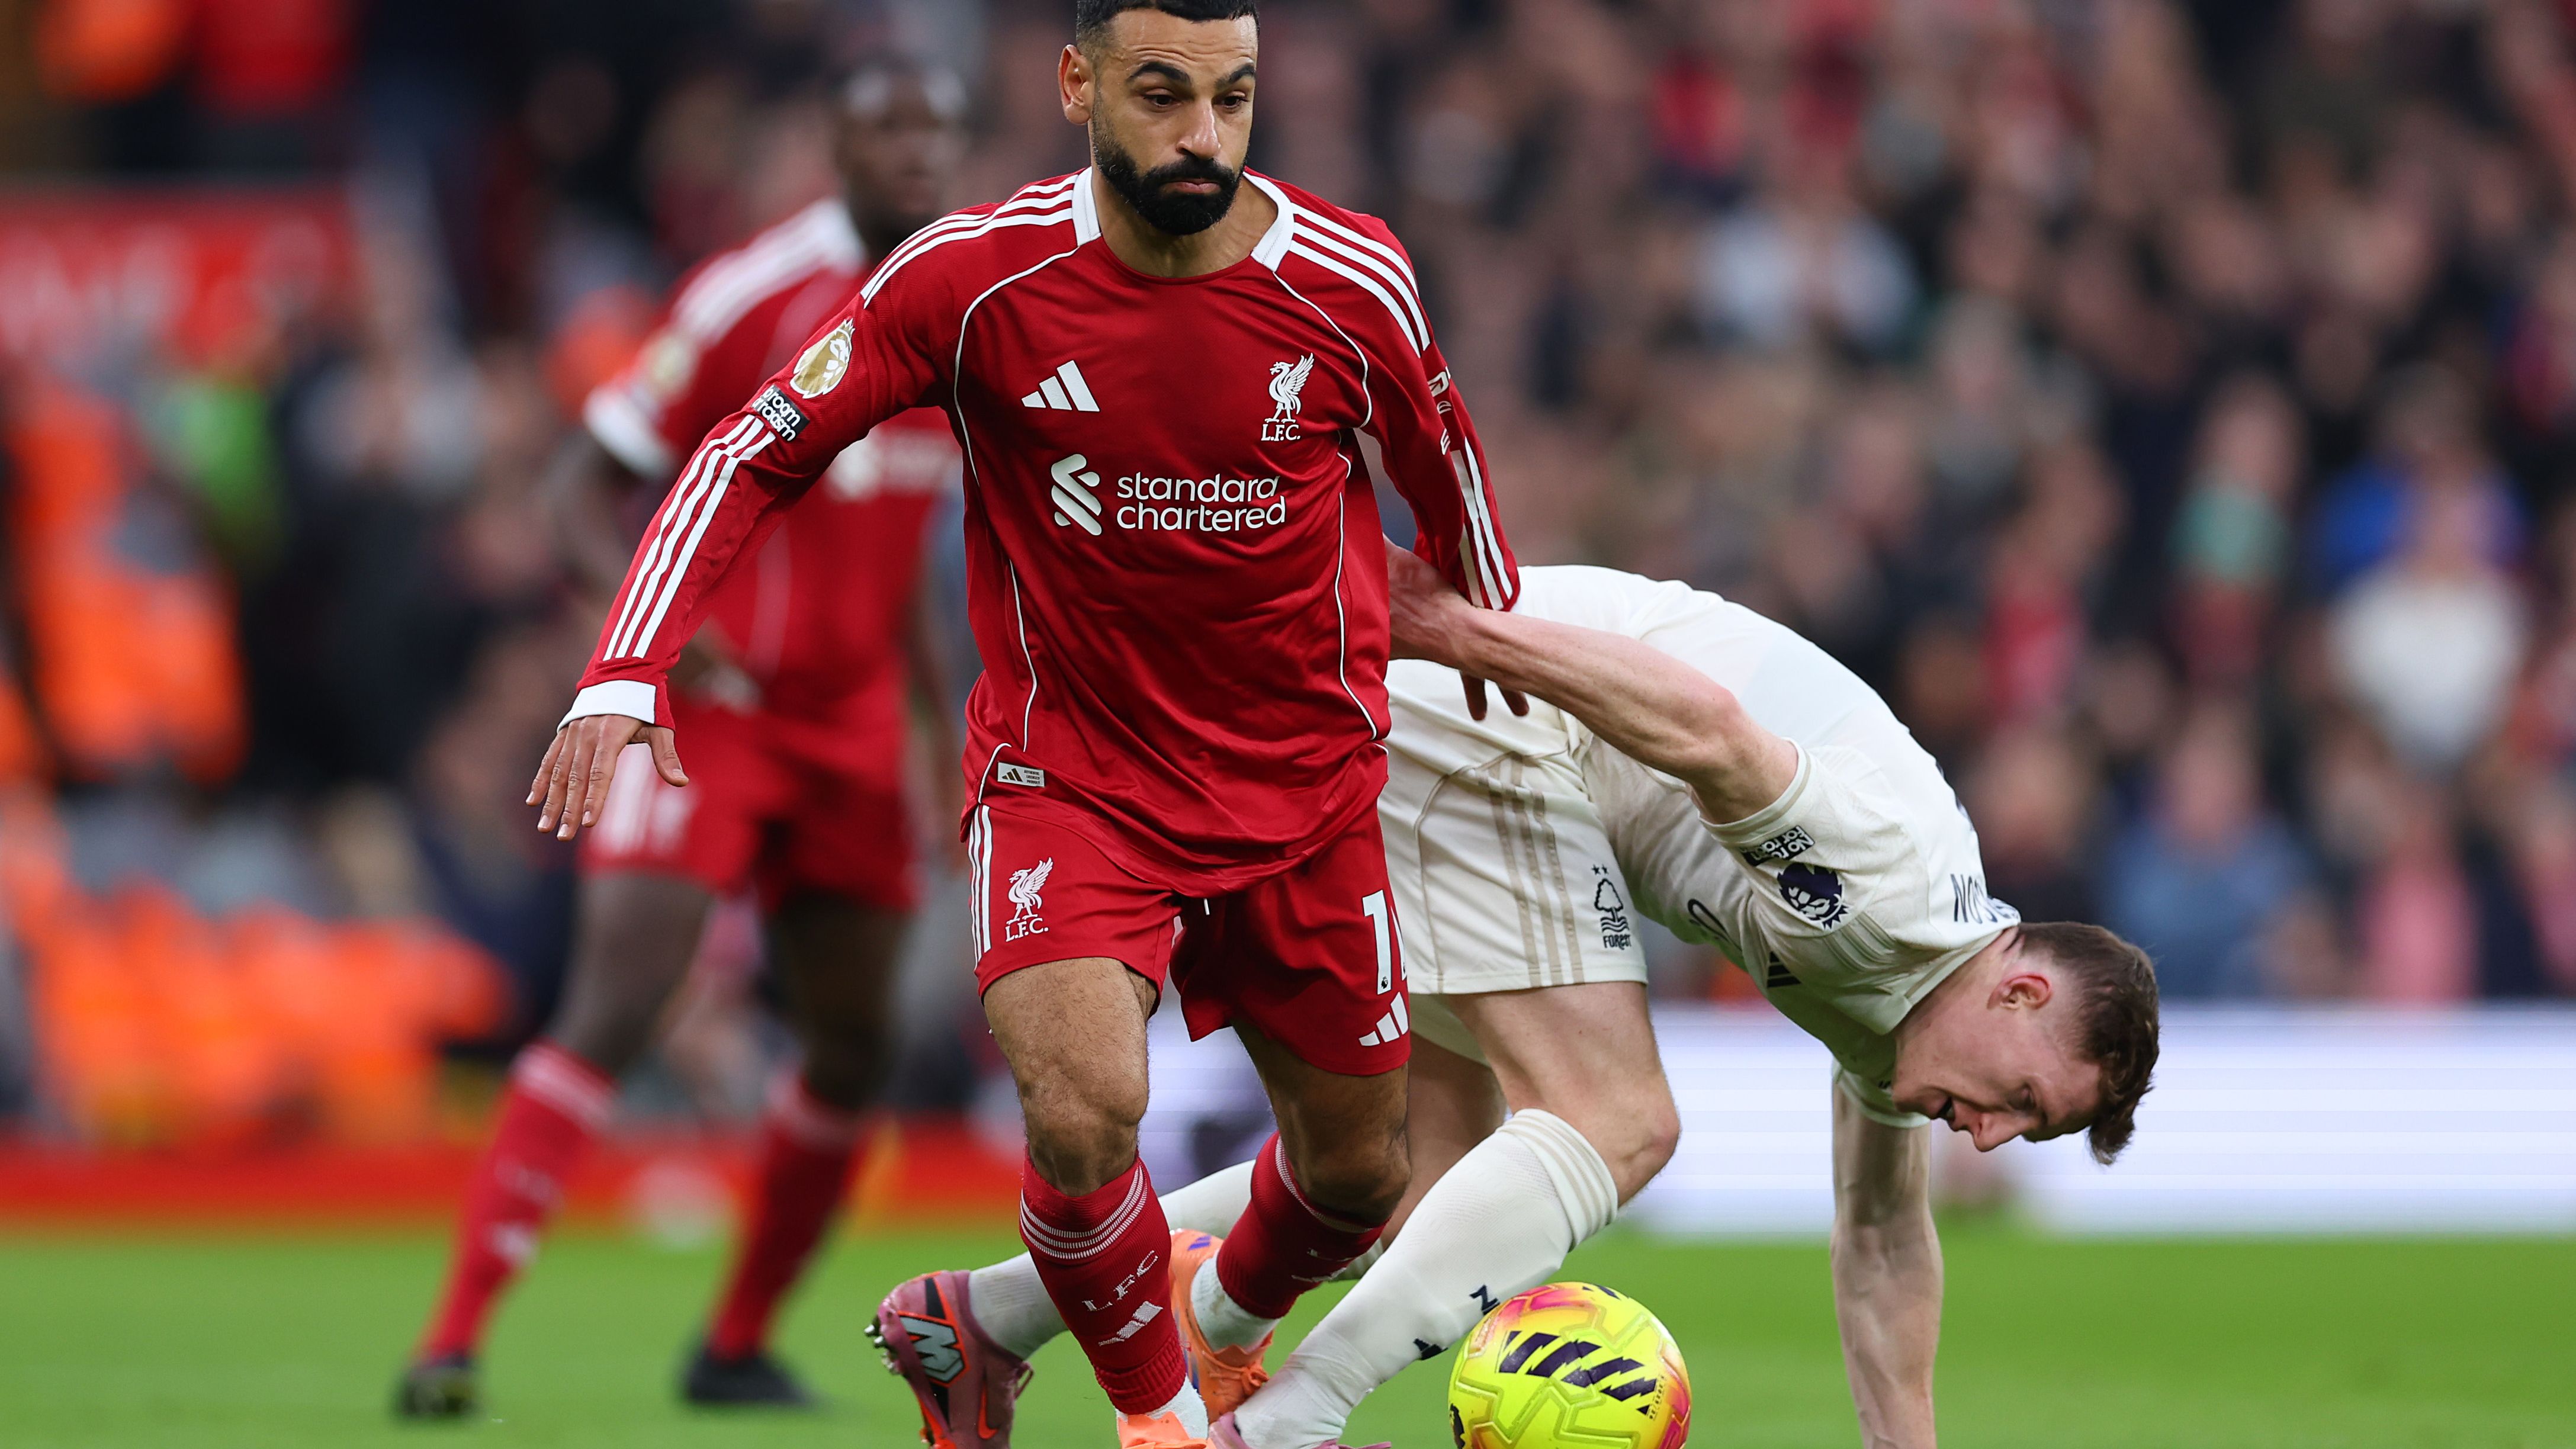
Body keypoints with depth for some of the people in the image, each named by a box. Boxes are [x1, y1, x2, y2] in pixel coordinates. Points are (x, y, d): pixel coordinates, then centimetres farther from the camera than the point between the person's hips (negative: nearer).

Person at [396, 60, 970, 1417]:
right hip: (709, 696, -6)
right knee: (614, 1009, -18)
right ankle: (452, 1340, -18)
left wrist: (938, 706, 16)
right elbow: (588, 478, -10)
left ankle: (737, 1347, 22)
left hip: (853, 725, 6)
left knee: (851, 1051, 5)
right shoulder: (753, 293, -12)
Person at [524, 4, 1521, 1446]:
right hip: (1067, 773, -3)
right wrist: (627, 675, -22)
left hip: (1306, 781, 3)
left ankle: (1225, 1313, 49)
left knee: (1357, 1176, 12)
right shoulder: (974, 276, -17)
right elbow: (758, 452, -10)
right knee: (1084, 1109, -27)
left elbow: (1444, 462, 9)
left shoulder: (1352, 284, -13)